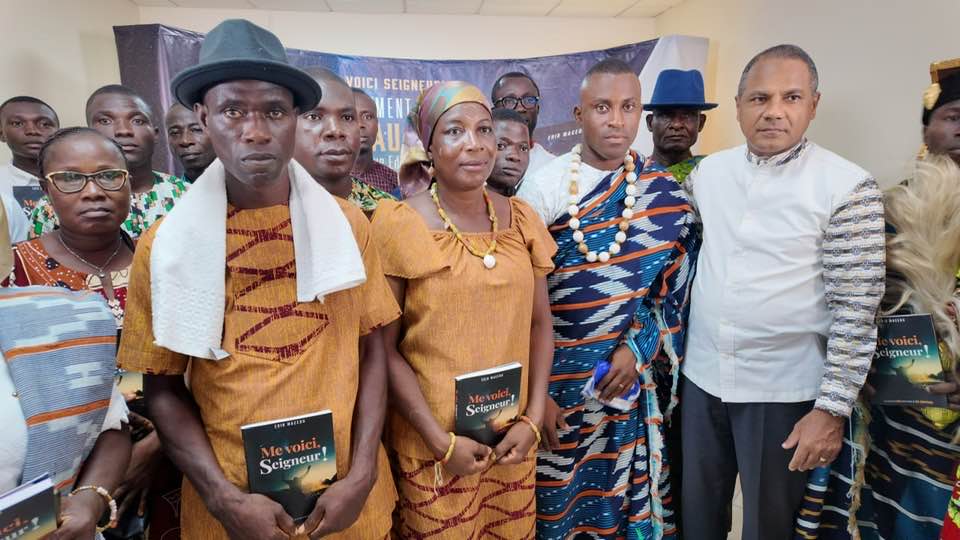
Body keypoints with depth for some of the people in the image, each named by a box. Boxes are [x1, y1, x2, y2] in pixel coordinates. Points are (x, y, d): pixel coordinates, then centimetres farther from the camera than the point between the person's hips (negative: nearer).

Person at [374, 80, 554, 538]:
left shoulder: (520, 218, 0)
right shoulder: (399, 225, -11)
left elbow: (540, 322, 5)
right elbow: (385, 349, -10)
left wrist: (533, 418, -2)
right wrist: (441, 441, -13)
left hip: (513, 435, 4)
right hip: (432, 445, -4)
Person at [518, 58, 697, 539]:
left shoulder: (664, 191, 0)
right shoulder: (543, 187, -8)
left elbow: (674, 285, 3)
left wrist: (636, 347, -10)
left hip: (630, 371, 2)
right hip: (557, 373, -2)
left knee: (628, 492, 14)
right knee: (557, 499, 10)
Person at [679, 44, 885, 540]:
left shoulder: (847, 188, -12)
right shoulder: (708, 171, 1)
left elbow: (856, 311, -12)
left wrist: (832, 409, -13)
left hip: (784, 391, -3)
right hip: (702, 377, 4)